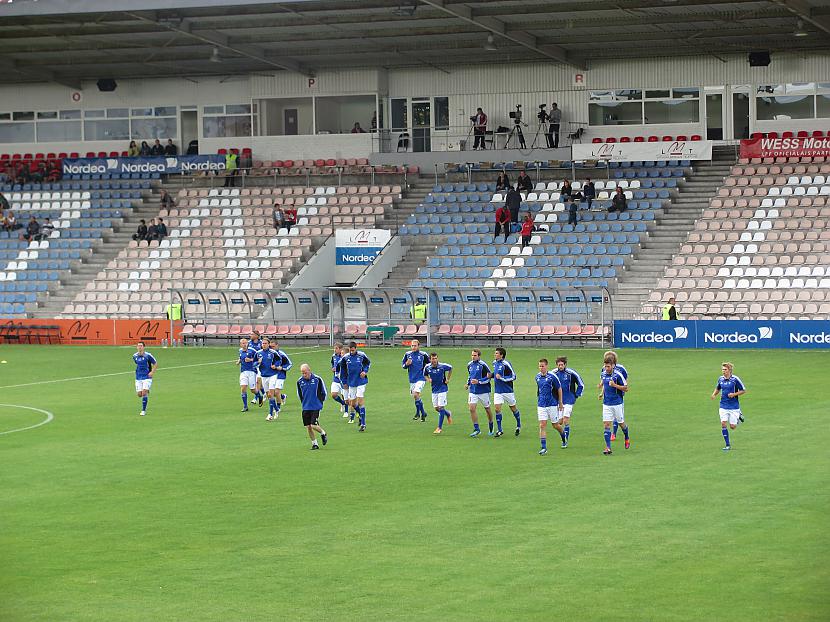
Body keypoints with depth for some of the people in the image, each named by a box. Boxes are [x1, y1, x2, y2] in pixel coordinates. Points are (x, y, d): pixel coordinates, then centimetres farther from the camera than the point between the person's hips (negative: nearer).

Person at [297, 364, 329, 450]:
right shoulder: (299, 381, -1)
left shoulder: (317, 379, -9)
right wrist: (303, 403, 11)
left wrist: (320, 402, 1)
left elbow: (323, 393, 2)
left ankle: (323, 433, 18)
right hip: (306, 408, 3)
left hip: (316, 407, -3)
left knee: (314, 426, -12)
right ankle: (314, 444, 17)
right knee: (308, 427, 3)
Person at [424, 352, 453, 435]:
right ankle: (448, 414, 41)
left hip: (442, 388, -5)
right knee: (436, 408, 9)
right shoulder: (427, 367, -6)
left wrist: (448, 379, 2)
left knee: (441, 407, -8)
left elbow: (450, 368, 5)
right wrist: (428, 379, -7)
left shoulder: (442, 366, -15)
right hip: (434, 390, 5)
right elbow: (425, 374, 14)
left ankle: (440, 427, -2)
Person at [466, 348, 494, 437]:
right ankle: (476, 429, -4)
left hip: (483, 391, -5)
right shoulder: (469, 365, 6)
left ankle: (491, 429, 28)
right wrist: (468, 384, 14)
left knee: (487, 409, 10)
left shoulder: (483, 365, -13)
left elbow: (489, 377, -13)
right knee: (472, 409, -11)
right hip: (473, 391, 5)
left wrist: (478, 381, -22)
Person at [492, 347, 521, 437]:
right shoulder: (494, 363, 5)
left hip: (507, 390, -6)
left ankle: (518, 426, 31)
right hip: (498, 391, 6)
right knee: (497, 408, -5)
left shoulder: (506, 364, -18)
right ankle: (499, 430, 0)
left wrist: (501, 378, -22)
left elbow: (513, 377, -16)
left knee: (513, 408, 10)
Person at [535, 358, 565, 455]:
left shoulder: (552, 377, -12)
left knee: (555, 425, 9)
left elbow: (559, 389, -4)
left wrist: (560, 403, 0)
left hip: (552, 404, -4)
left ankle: (564, 439, 38)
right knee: (542, 425, -7)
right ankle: (544, 447, -7)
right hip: (541, 405, 4)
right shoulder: (538, 377, 4)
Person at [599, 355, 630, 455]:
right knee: (606, 424, -7)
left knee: (621, 423, 11)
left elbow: (626, 388, -10)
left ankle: (627, 438, 41)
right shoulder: (603, 374, 2)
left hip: (617, 403, -4)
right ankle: (608, 447, -8)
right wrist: (602, 393, 9)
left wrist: (615, 385, -22)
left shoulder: (618, 375, -14)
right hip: (606, 403, 4)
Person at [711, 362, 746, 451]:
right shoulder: (720, 379, 2)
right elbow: (717, 388, 21)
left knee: (732, 426, 0)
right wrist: (714, 394, 1)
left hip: (734, 406, -4)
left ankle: (739, 416, 33)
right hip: (723, 406, 4)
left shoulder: (735, 379, -12)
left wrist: (734, 394, -18)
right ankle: (728, 445, 0)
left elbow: (743, 390, -5)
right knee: (723, 424, -9)